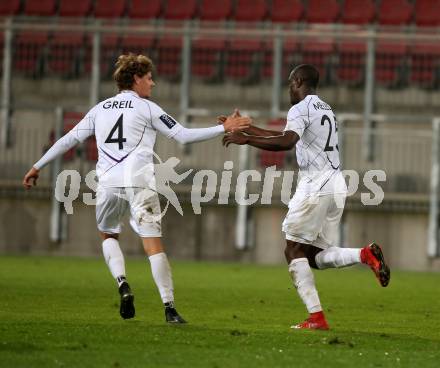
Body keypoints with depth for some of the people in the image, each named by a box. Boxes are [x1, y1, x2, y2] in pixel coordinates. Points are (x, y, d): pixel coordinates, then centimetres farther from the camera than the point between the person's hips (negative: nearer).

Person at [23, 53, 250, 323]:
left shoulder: (100, 109, 16)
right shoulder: (146, 108, 4)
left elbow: (70, 139, 17)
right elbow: (183, 136, -1)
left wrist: (37, 167, 24)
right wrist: (223, 129, 4)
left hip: (108, 183, 3)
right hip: (139, 183, -3)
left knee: (108, 235, 25)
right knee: (154, 245, -4)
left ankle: (122, 284, 1)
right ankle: (169, 307, -12)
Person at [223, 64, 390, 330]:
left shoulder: (301, 109, -6)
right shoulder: (326, 109, 24)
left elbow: (287, 142, -25)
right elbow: (287, 137, 33)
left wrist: (246, 139, -20)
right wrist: (246, 127, 34)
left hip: (315, 185, -8)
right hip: (337, 185, 8)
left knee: (294, 251, 1)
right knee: (315, 256, 12)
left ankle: (317, 317, -9)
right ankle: (365, 254, -12)